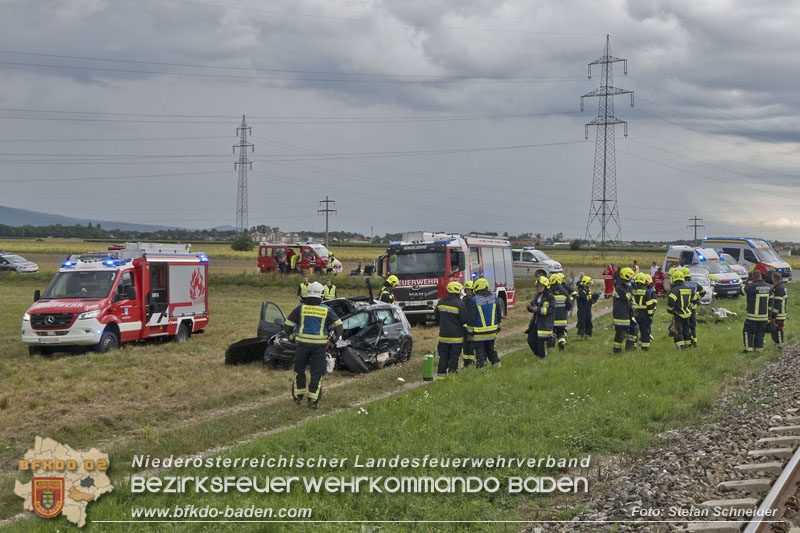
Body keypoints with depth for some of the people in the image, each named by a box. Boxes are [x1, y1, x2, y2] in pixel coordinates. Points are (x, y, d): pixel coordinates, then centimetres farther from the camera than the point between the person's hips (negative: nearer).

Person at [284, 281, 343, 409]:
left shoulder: (301, 308, -2)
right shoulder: (326, 310, -1)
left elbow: (287, 326, 0)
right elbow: (338, 326, 2)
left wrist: (293, 338, 14)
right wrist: (332, 340, 13)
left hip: (302, 344, 1)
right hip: (319, 345, -1)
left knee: (299, 370, 17)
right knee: (317, 372, 7)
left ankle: (298, 397, 23)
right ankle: (313, 400, 5)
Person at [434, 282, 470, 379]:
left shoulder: (441, 302, 4)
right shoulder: (459, 304, -14)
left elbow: (436, 317, 14)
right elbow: (465, 320, -11)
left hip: (443, 334, 5)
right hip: (456, 334, -5)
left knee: (443, 355, 10)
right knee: (454, 355, 2)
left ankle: (441, 373, 10)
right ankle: (452, 373, 2)